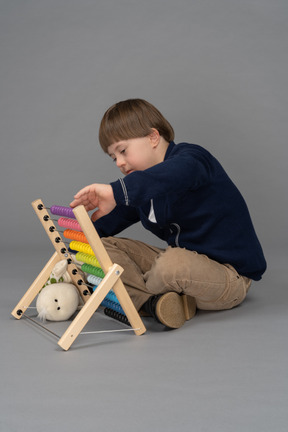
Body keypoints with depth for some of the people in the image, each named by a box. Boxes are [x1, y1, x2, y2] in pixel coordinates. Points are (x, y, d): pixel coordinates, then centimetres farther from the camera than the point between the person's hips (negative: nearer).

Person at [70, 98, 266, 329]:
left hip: (230, 274, -8)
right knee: (105, 246, 1)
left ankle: (137, 294, -6)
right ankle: (154, 302, -23)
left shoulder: (191, 157, -15)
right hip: (184, 259, 9)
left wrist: (116, 191, -52)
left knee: (174, 263, -41)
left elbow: (177, 174, -41)